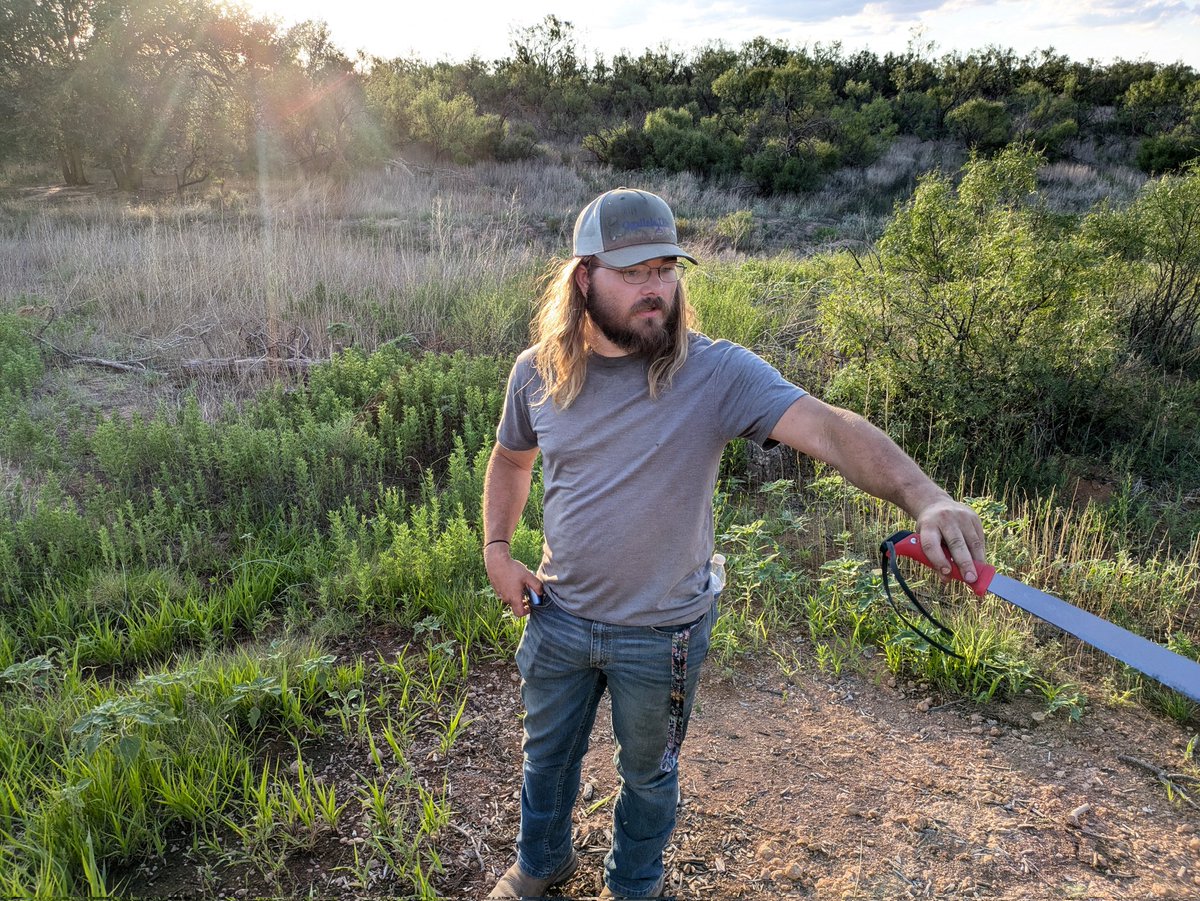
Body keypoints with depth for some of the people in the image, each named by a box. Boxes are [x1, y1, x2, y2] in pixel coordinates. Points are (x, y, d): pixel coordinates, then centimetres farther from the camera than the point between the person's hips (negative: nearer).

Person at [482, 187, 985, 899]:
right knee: (546, 754, 26)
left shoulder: (717, 373, -22)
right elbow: (511, 460, 9)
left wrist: (924, 496, -52)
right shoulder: (538, 372, -9)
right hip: (558, 616, 3)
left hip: (662, 632, -3)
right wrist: (497, 552, -1)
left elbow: (829, 427, -36)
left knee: (647, 771, 23)